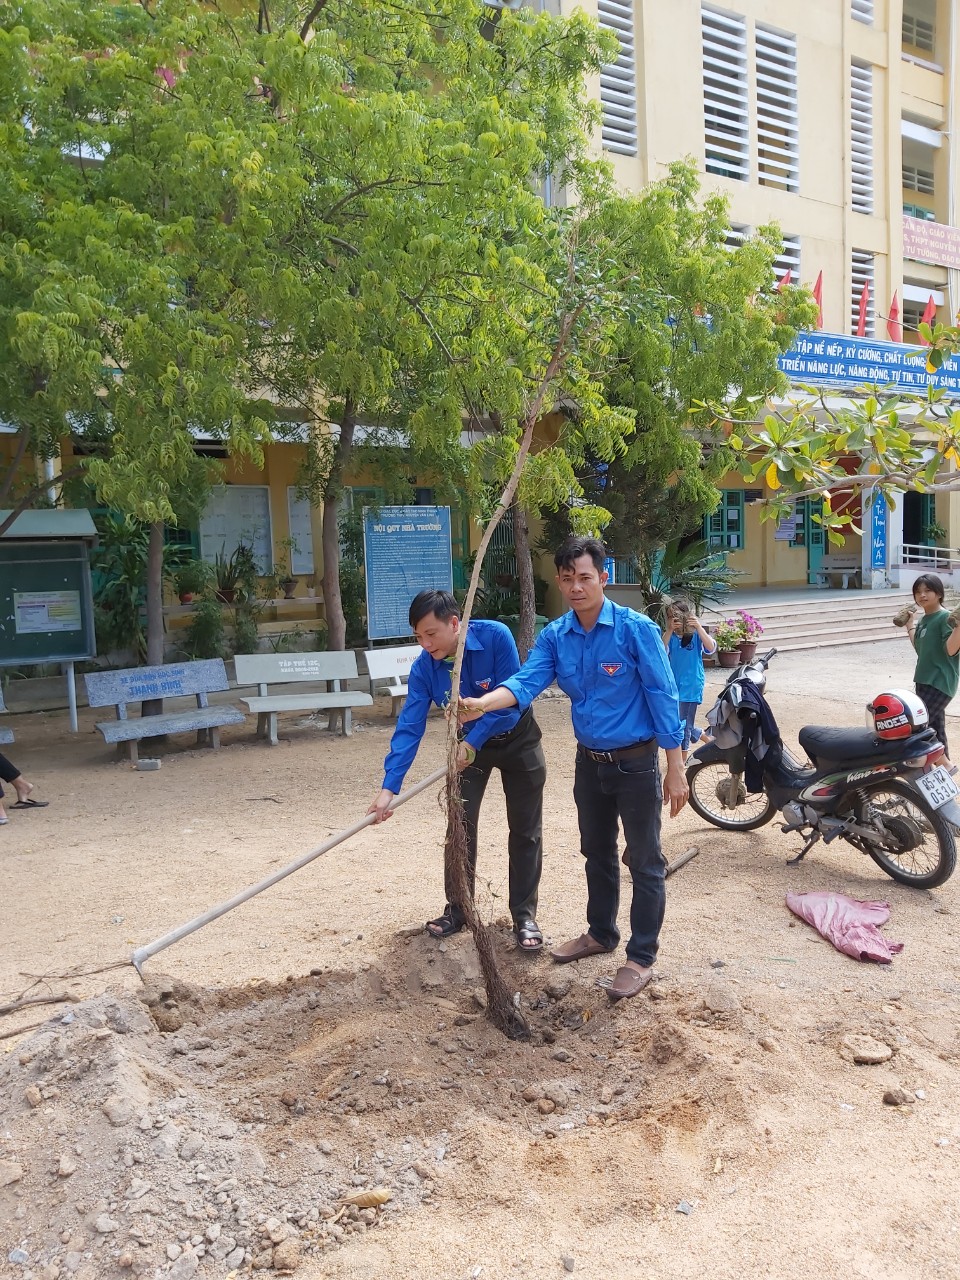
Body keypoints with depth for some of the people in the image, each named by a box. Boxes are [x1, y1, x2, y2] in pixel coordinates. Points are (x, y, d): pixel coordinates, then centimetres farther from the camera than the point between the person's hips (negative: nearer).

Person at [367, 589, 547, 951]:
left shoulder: (495, 636, -31)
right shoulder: (424, 667, -22)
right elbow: (409, 726, -24)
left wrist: (472, 742, -28)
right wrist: (389, 787, -31)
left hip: (517, 739, -2)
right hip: (468, 744, 3)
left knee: (525, 831, 3)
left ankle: (524, 916, 15)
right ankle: (457, 909, 19)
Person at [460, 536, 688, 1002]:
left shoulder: (636, 629, -17)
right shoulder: (554, 636, -3)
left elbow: (663, 697, -16)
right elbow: (527, 681, -17)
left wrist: (675, 769, -16)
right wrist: (482, 703, -38)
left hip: (636, 763, -5)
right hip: (589, 762, 6)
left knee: (644, 862, 5)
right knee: (597, 854, 21)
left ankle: (641, 957, 18)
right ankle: (601, 933, 40)